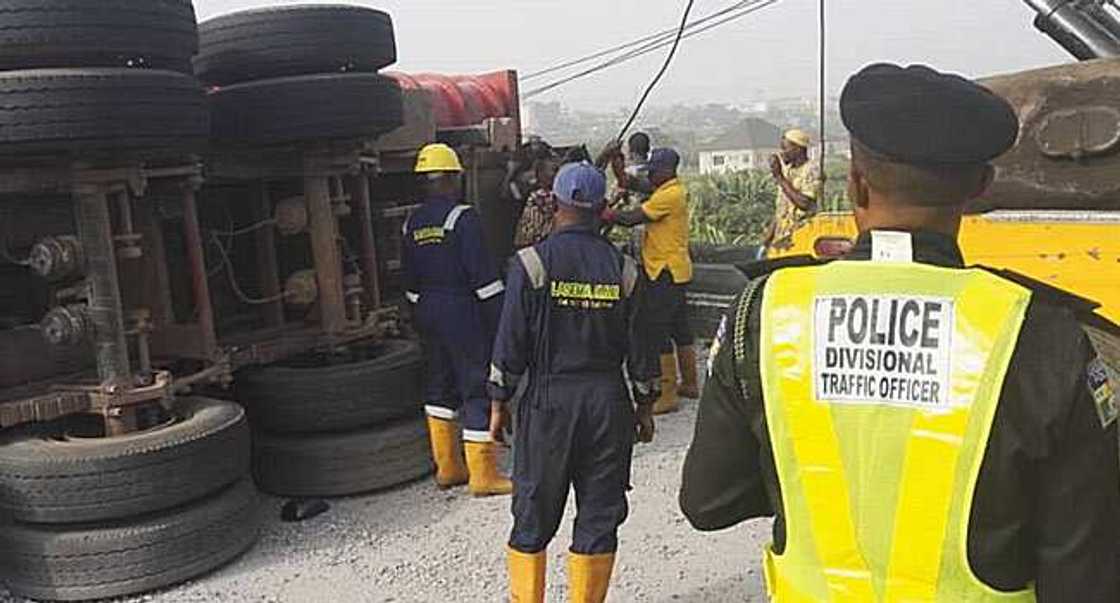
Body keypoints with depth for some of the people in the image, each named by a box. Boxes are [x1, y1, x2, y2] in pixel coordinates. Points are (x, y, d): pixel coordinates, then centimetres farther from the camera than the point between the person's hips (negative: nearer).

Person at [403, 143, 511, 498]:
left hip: (427, 313, 8)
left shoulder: (411, 224, 8)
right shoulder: (462, 217, -13)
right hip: (463, 311, -7)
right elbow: (483, 275, -17)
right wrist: (501, 317, -13)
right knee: (478, 388, -1)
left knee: (439, 385, 16)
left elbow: (410, 282, 13)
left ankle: (447, 467, 25)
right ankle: (483, 475, 3)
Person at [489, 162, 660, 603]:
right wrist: (645, 405, 15)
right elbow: (639, 347, 4)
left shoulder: (532, 263, -7)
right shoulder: (622, 268, 0)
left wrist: (499, 403, 3)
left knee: (533, 515, 11)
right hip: (608, 402, 2)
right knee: (599, 516, 11)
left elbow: (511, 343, -7)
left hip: (548, 401, -1)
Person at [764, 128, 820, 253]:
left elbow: (804, 203, -24)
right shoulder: (786, 169, 13)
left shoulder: (811, 171, -10)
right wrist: (769, 235, 12)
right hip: (781, 231, 7)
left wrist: (780, 178, -20)